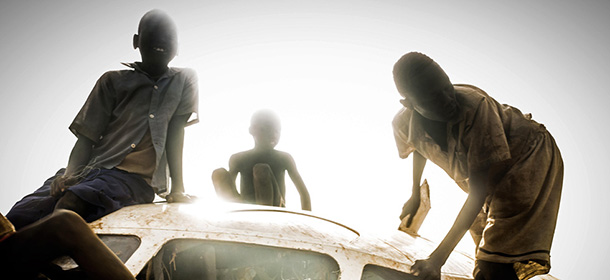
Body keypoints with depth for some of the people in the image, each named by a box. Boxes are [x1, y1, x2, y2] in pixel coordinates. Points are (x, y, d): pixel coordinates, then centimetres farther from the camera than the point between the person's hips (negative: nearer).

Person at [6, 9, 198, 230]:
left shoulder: (184, 81, 10)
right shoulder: (113, 82, 13)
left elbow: (175, 133, 3)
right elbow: (87, 135, 7)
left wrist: (178, 187, -4)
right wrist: (70, 174, -11)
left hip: (135, 179, -3)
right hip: (92, 169, 3)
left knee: (70, 203, -34)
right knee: (19, 217, -24)